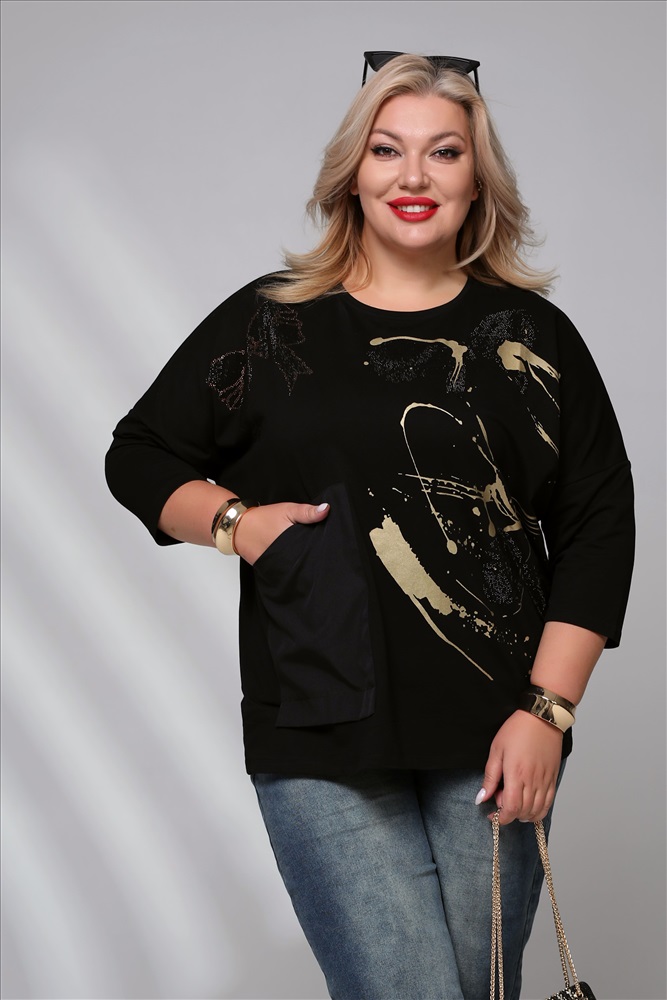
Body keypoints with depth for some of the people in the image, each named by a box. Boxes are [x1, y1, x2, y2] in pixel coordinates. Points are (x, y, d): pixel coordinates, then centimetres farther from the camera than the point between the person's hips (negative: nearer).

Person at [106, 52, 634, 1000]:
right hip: (321, 746, -1)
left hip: (495, 742, 2)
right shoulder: (268, 323, 5)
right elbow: (138, 457, 14)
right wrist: (231, 521, -6)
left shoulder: (533, 335, 7)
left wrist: (546, 711, -4)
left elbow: (599, 528, 4)